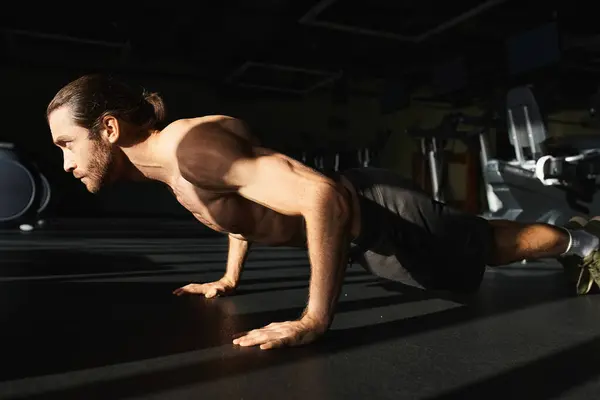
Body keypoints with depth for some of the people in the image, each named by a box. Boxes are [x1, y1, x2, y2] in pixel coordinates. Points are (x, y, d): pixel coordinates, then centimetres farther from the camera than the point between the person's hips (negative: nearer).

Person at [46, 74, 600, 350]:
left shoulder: (190, 145, -30)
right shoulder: (172, 160, 2)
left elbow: (323, 196, -39)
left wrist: (315, 320, -35)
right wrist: (230, 279, 22)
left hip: (378, 217, -9)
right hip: (358, 218, 9)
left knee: (488, 245, 14)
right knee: (471, 240, 30)